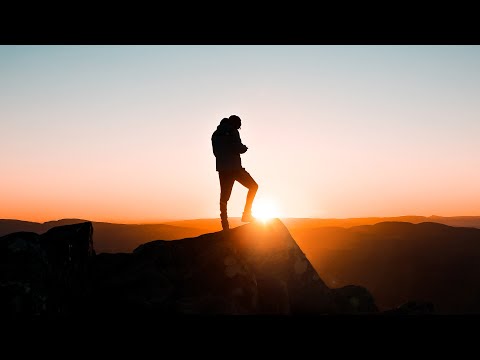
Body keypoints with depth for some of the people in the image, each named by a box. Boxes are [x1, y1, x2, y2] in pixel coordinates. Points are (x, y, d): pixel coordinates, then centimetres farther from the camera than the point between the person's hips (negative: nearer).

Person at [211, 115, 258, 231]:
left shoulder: (215, 134, 16)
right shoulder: (232, 132, -5)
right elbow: (238, 148, -13)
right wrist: (245, 148, 8)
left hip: (222, 168, 6)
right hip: (234, 167, -6)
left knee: (224, 197, 5)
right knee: (253, 186, 10)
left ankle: (225, 226, 0)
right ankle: (246, 214, 1)